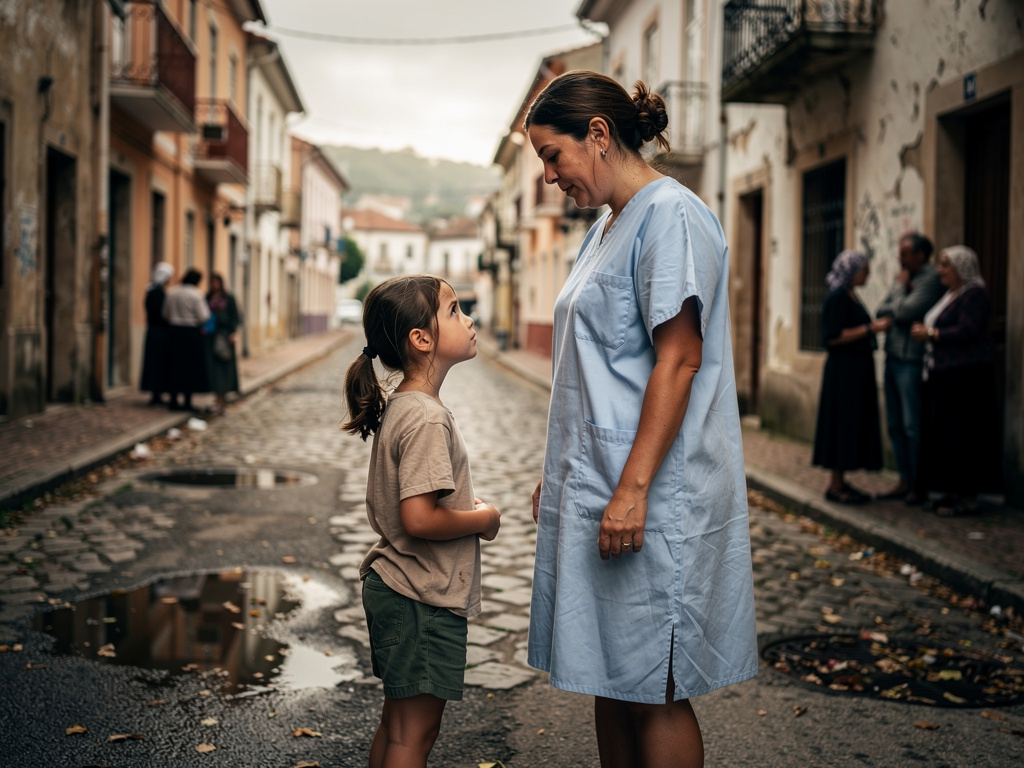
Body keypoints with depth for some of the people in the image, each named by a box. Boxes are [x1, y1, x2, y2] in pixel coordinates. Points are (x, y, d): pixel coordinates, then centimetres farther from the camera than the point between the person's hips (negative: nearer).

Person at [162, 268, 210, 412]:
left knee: (175, 367, 10)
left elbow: (165, 314, 10)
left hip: (174, 332, 5)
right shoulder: (196, 295, -13)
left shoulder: (171, 293, 3)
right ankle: (187, 401, 5)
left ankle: (174, 400, 13)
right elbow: (203, 317, -14)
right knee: (190, 367, 3)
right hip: (191, 333, -5)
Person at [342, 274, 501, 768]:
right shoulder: (427, 419, -23)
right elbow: (419, 519, -29)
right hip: (424, 600, -10)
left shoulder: (398, 407, 8)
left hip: (394, 585, 10)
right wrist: (482, 519, -14)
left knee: (397, 721, 21)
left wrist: (465, 505, 8)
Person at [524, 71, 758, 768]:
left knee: (653, 691, -1)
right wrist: (559, 474, 20)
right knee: (610, 678, 14)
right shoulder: (606, 228, 18)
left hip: (652, 498, -9)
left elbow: (679, 359, -19)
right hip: (594, 489, 9)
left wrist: (633, 489, -23)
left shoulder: (670, 215, -11)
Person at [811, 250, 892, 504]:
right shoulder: (837, 297, -13)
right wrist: (870, 329, -19)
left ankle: (841, 482, 16)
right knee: (842, 424, -6)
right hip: (843, 371, -10)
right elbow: (834, 337, -20)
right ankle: (835, 486, -1)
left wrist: (875, 326, 14)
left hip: (858, 371, 10)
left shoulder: (850, 296, 16)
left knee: (853, 425, 10)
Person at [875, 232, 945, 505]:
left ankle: (920, 485, 2)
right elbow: (880, 311, 10)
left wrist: (901, 288, -3)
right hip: (893, 359, 9)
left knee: (913, 426, -6)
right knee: (895, 425, 11)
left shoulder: (931, 279, -11)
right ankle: (905, 481, 19)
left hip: (911, 361, -9)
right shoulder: (903, 277, 16)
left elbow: (904, 311, -19)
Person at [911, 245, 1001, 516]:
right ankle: (955, 492, 14)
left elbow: (966, 332, -20)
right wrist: (924, 331, 6)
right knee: (944, 434, 8)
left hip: (965, 378, -9)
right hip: (944, 376, 9)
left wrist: (931, 334, -12)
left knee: (963, 435, -6)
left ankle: (968, 498, -2)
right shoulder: (950, 294, 18)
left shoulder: (974, 294, -11)